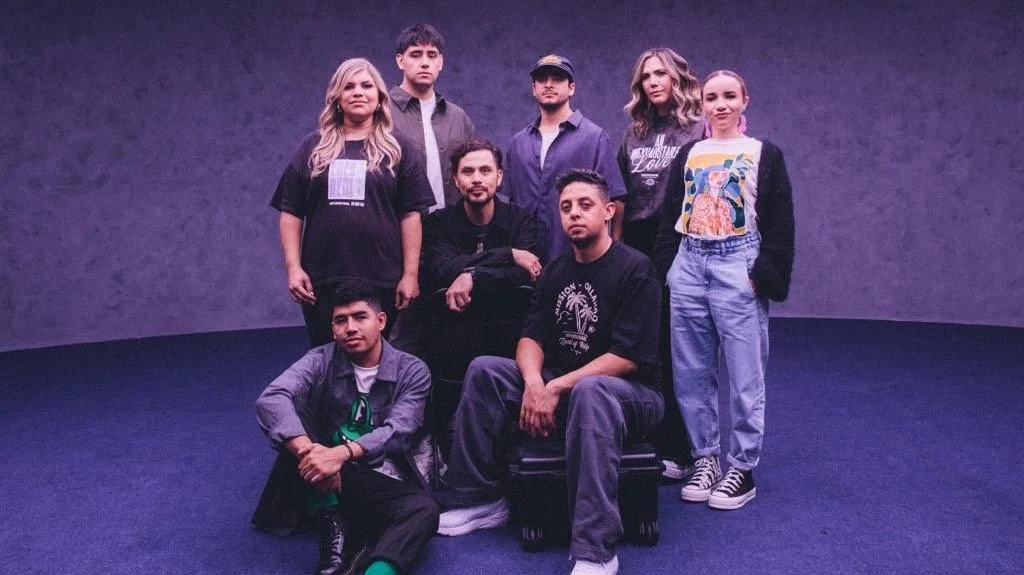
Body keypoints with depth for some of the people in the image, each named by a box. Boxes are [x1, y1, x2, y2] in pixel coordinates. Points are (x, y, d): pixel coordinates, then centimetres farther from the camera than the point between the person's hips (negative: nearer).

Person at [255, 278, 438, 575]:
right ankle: (333, 526, -23)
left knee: (424, 509, -33)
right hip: (328, 479, 1)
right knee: (290, 412, -21)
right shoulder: (321, 360, -1)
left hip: (386, 485, -1)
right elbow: (270, 399, -19)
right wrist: (308, 450, -38)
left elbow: (397, 431, -17)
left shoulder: (412, 371, -1)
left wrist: (343, 453, -36)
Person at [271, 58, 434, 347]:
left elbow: (410, 215, 2)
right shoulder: (314, 147, 10)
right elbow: (291, 212, 8)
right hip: (322, 280, 1)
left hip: (382, 280, -1)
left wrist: (410, 274, -4)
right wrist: (293, 267, -1)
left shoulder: (395, 149, 6)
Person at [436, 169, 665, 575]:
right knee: (484, 371, -11)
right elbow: (532, 336, 2)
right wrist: (533, 381, -20)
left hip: (631, 393, -6)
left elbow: (629, 355, -20)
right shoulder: (556, 271, 9)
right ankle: (480, 500, -6)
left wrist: (557, 387, -24)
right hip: (560, 386, 6)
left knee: (590, 391, -40)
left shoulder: (635, 269, -11)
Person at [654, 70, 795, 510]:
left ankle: (742, 468, 12)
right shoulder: (688, 155, 13)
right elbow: (670, 218, 13)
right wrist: (666, 269, 5)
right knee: (691, 373, 8)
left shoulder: (764, 154, 3)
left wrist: (766, 274, -10)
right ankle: (705, 459, 21)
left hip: (738, 267, -4)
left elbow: (779, 226, 0)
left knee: (744, 375, 0)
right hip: (688, 267, 4)